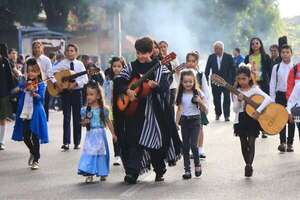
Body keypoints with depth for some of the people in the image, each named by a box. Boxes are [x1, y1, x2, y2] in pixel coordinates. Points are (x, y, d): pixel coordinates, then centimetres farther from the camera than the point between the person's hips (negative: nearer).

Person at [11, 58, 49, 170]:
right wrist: (18, 89, -22)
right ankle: (32, 152, 36)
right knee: (25, 136, 7)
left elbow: (41, 97, -20)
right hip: (24, 114, 4)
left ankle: (35, 160, 12)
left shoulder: (41, 85, -4)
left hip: (36, 114, -4)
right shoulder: (24, 84, 8)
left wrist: (33, 92, -39)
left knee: (35, 137, 1)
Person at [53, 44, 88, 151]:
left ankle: (77, 142, 15)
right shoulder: (62, 64, 0)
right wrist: (55, 82, -21)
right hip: (65, 92, -1)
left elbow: (85, 79, -4)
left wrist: (76, 83, -18)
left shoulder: (80, 64, 2)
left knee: (77, 118, 7)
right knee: (66, 117, -3)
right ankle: (66, 143, -4)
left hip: (77, 92, 1)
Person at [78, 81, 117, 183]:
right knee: (89, 153, -6)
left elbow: (108, 122, 6)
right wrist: (84, 122, -14)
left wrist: (113, 134, 7)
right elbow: (82, 123, 9)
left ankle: (102, 173, 19)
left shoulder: (103, 109, -2)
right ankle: (89, 174, -5)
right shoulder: (85, 110, 1)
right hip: (90, 135, 1)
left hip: (100, 134, 0)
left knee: (101, 152, 5)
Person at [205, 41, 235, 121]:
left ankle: (226, 115, 1)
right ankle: (218, 113, 24)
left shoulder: (228, 57, -3)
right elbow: (207, 70, 5)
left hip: (226, 81, -2)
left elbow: (233, 69, -3)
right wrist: (206, 80, 0)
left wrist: (233, 81, -8)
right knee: (216, 99, 8)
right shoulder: (211, 57, 3)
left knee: (226, 99, -3)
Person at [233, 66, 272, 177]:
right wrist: (239, 101, -20)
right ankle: (248, 165, 21)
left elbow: (268, 99, -19)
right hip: (241, 120, 3)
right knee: (244, 144, 9)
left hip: (253, 119, -3)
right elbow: (235, 110, -1)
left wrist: (258, 111, -27)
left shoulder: (254, 89, -6)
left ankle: (249, 165, -18)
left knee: (251, 143, -11)